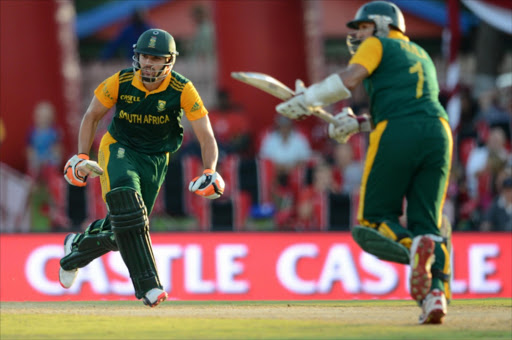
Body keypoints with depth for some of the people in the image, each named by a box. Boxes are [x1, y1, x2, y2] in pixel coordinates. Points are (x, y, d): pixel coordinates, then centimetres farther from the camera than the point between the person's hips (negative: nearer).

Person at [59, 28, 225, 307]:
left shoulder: (182, 90, -18)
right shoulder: (120, 82, -15)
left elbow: (206, 137, -18)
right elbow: (91, 117, 1)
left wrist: (210, 173, -35)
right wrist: (82, 157, -9)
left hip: (155, 159, 2)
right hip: (119, 149, -2)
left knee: (122, 233, 3)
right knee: (126, 209, -30)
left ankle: (76, 248, 34)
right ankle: (148, 285, -30)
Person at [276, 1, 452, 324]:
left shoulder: (378, 44, 14)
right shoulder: (421, 55, 34)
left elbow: (349, 80, -4)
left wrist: (306, 99, 4)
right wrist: (359, 124, 24)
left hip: (397, 136, -6)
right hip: (438, 131, 6)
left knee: (375, 218, 2)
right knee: (427, 221, 5)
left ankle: (412, 246, -31)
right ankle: (436, 291, -19)